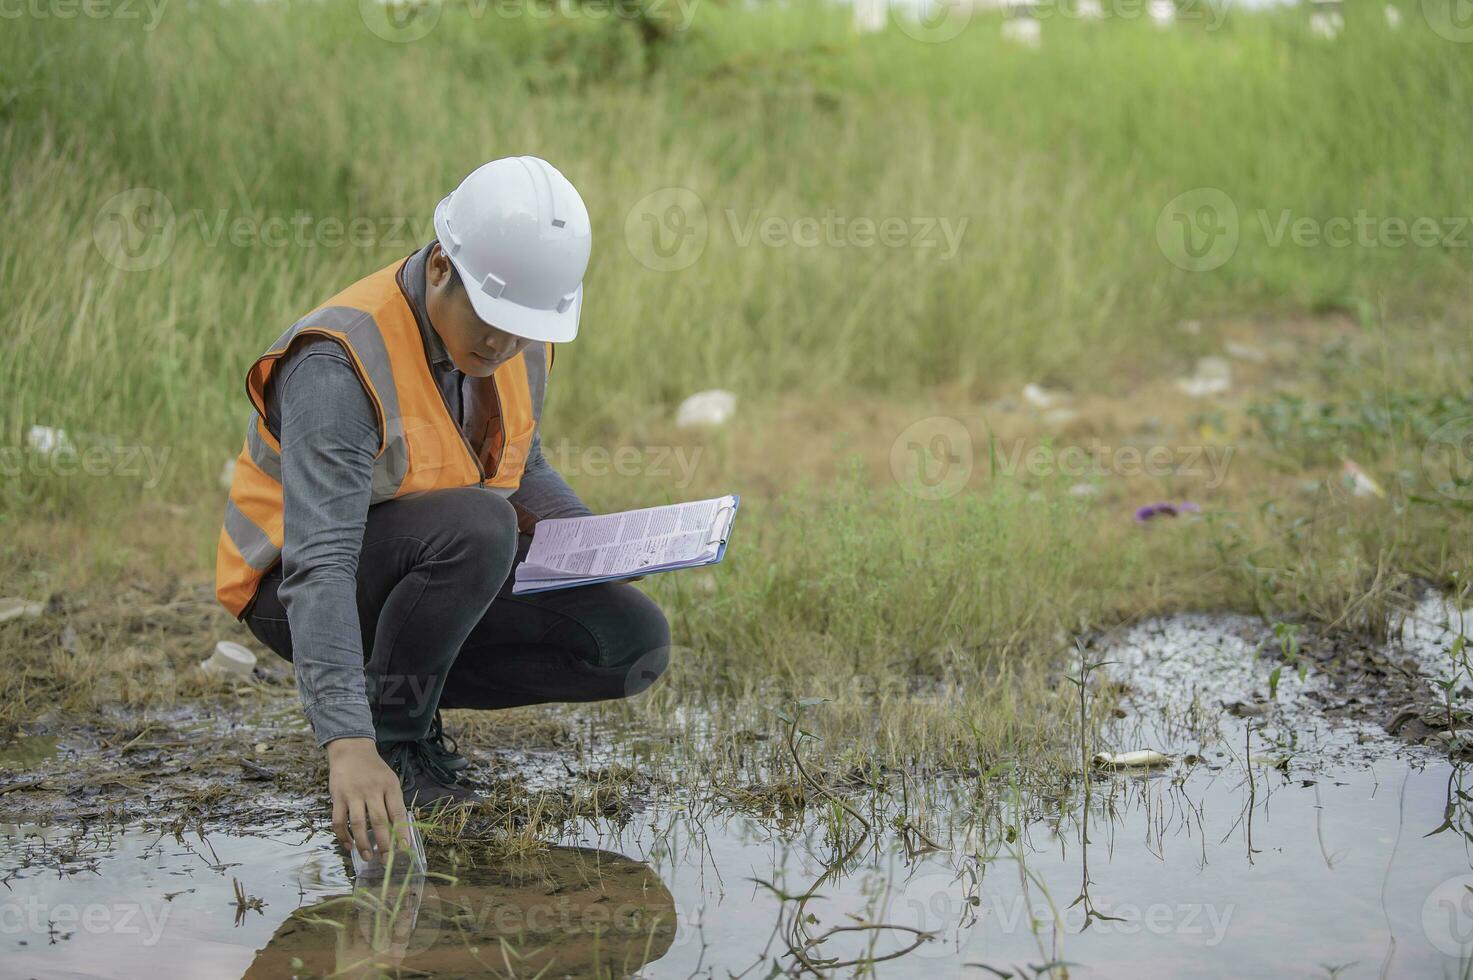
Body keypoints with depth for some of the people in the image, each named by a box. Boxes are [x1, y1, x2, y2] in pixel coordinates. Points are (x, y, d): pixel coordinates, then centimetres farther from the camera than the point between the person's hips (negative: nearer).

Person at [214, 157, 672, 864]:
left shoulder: (518, 340, -5)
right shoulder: (337, 367, -30)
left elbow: (521, 468, 14)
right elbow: (319, 567, -39)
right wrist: (348, 744, -49)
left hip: (449, 565, 7)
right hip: (294, 589, -7)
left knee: (635, 644, -10)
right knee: (478, 524, -36)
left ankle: (406, 692, 5)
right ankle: (391, 732, -14)